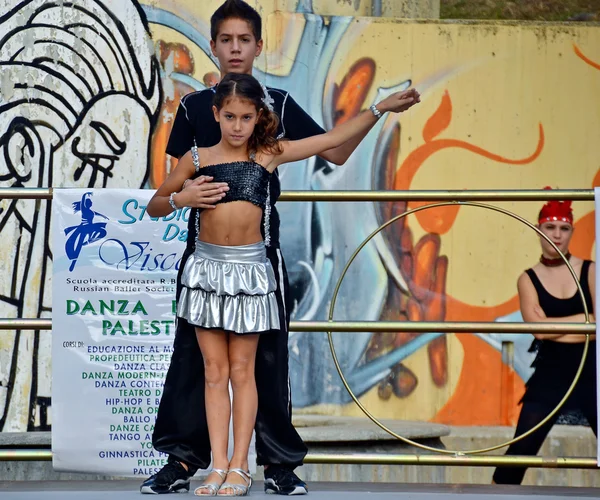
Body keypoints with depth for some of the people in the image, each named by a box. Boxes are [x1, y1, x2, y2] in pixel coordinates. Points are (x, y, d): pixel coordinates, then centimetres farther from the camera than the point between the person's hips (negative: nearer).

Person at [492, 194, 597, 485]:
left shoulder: (589, 271, 1)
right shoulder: (529, 279, 1)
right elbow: (539, 328, -13)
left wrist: (555, 326, -13)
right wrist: (585, 319, -9)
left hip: (590, 373, 0)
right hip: (550, 374, 0)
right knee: (521, 449, -2)